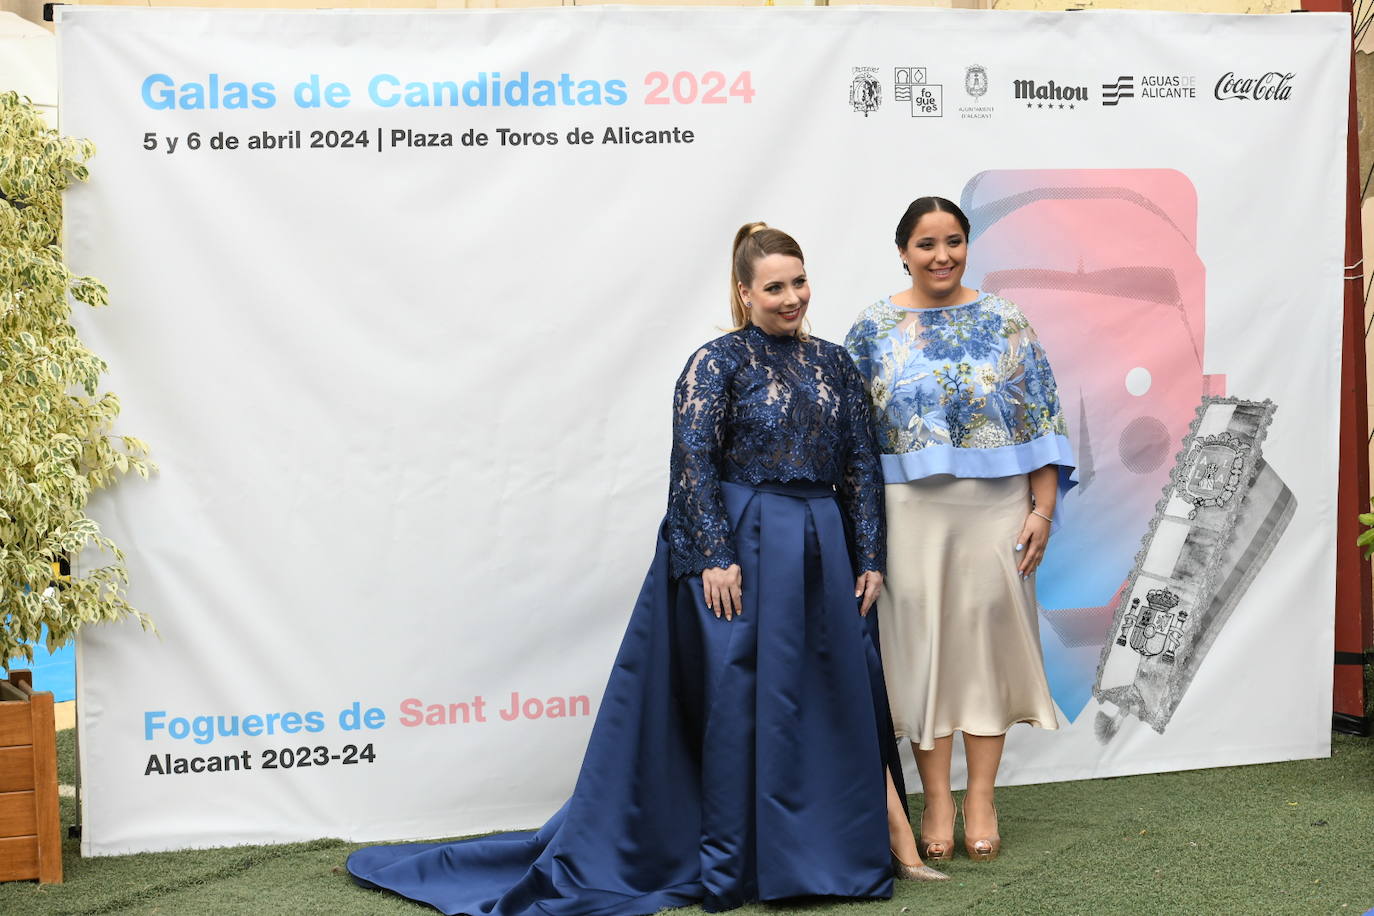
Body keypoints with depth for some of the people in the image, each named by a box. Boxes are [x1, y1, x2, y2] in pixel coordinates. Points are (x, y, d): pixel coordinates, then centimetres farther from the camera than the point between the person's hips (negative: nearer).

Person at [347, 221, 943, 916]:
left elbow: (861, 465, 12)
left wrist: (869, 559, 7)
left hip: (825, 552, 6)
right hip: (744, 548, -5)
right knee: (739, 698, -2)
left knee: (839, 696, 6)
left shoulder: (834, 363, 12)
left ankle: (836, 851, 21)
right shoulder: (719, 362, -4)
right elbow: (693, 463, -11)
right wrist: (715, 556, -18)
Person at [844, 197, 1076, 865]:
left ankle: (981, 798, 16)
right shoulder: (874, 328, 3)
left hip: (995, 506, 0)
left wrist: (1042, 509, -3)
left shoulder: (1004, 322, 4)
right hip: (911, 508, 0)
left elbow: (1041, 420, 3)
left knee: (987, 635, 4)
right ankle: (936, 801, 14)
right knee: (922, 640, 3)